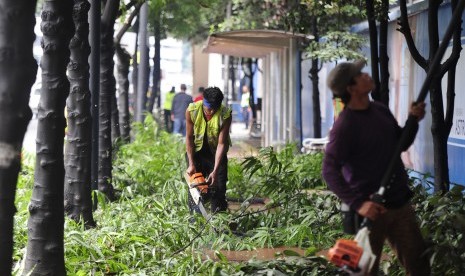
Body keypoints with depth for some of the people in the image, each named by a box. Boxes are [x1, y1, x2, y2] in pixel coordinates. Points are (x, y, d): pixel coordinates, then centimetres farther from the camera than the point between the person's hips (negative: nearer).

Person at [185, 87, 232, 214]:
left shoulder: (225, 114, -27)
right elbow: (189, 137, -13)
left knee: (218, 186, -5)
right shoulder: (192, 111, -24)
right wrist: (191, 164, -17)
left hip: (216, 151, -1)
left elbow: (221, 143, -26)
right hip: (196, 149, 1)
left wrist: (215, 171, -30)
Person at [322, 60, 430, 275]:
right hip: (371, 209, -7)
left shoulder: (381, 110, 6)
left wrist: (413, 121, 0)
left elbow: (401, 144, 19)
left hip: (400, 203, 7)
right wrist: (357, 204, -31)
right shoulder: (344, 125, -18)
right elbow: (330, 171, -21)